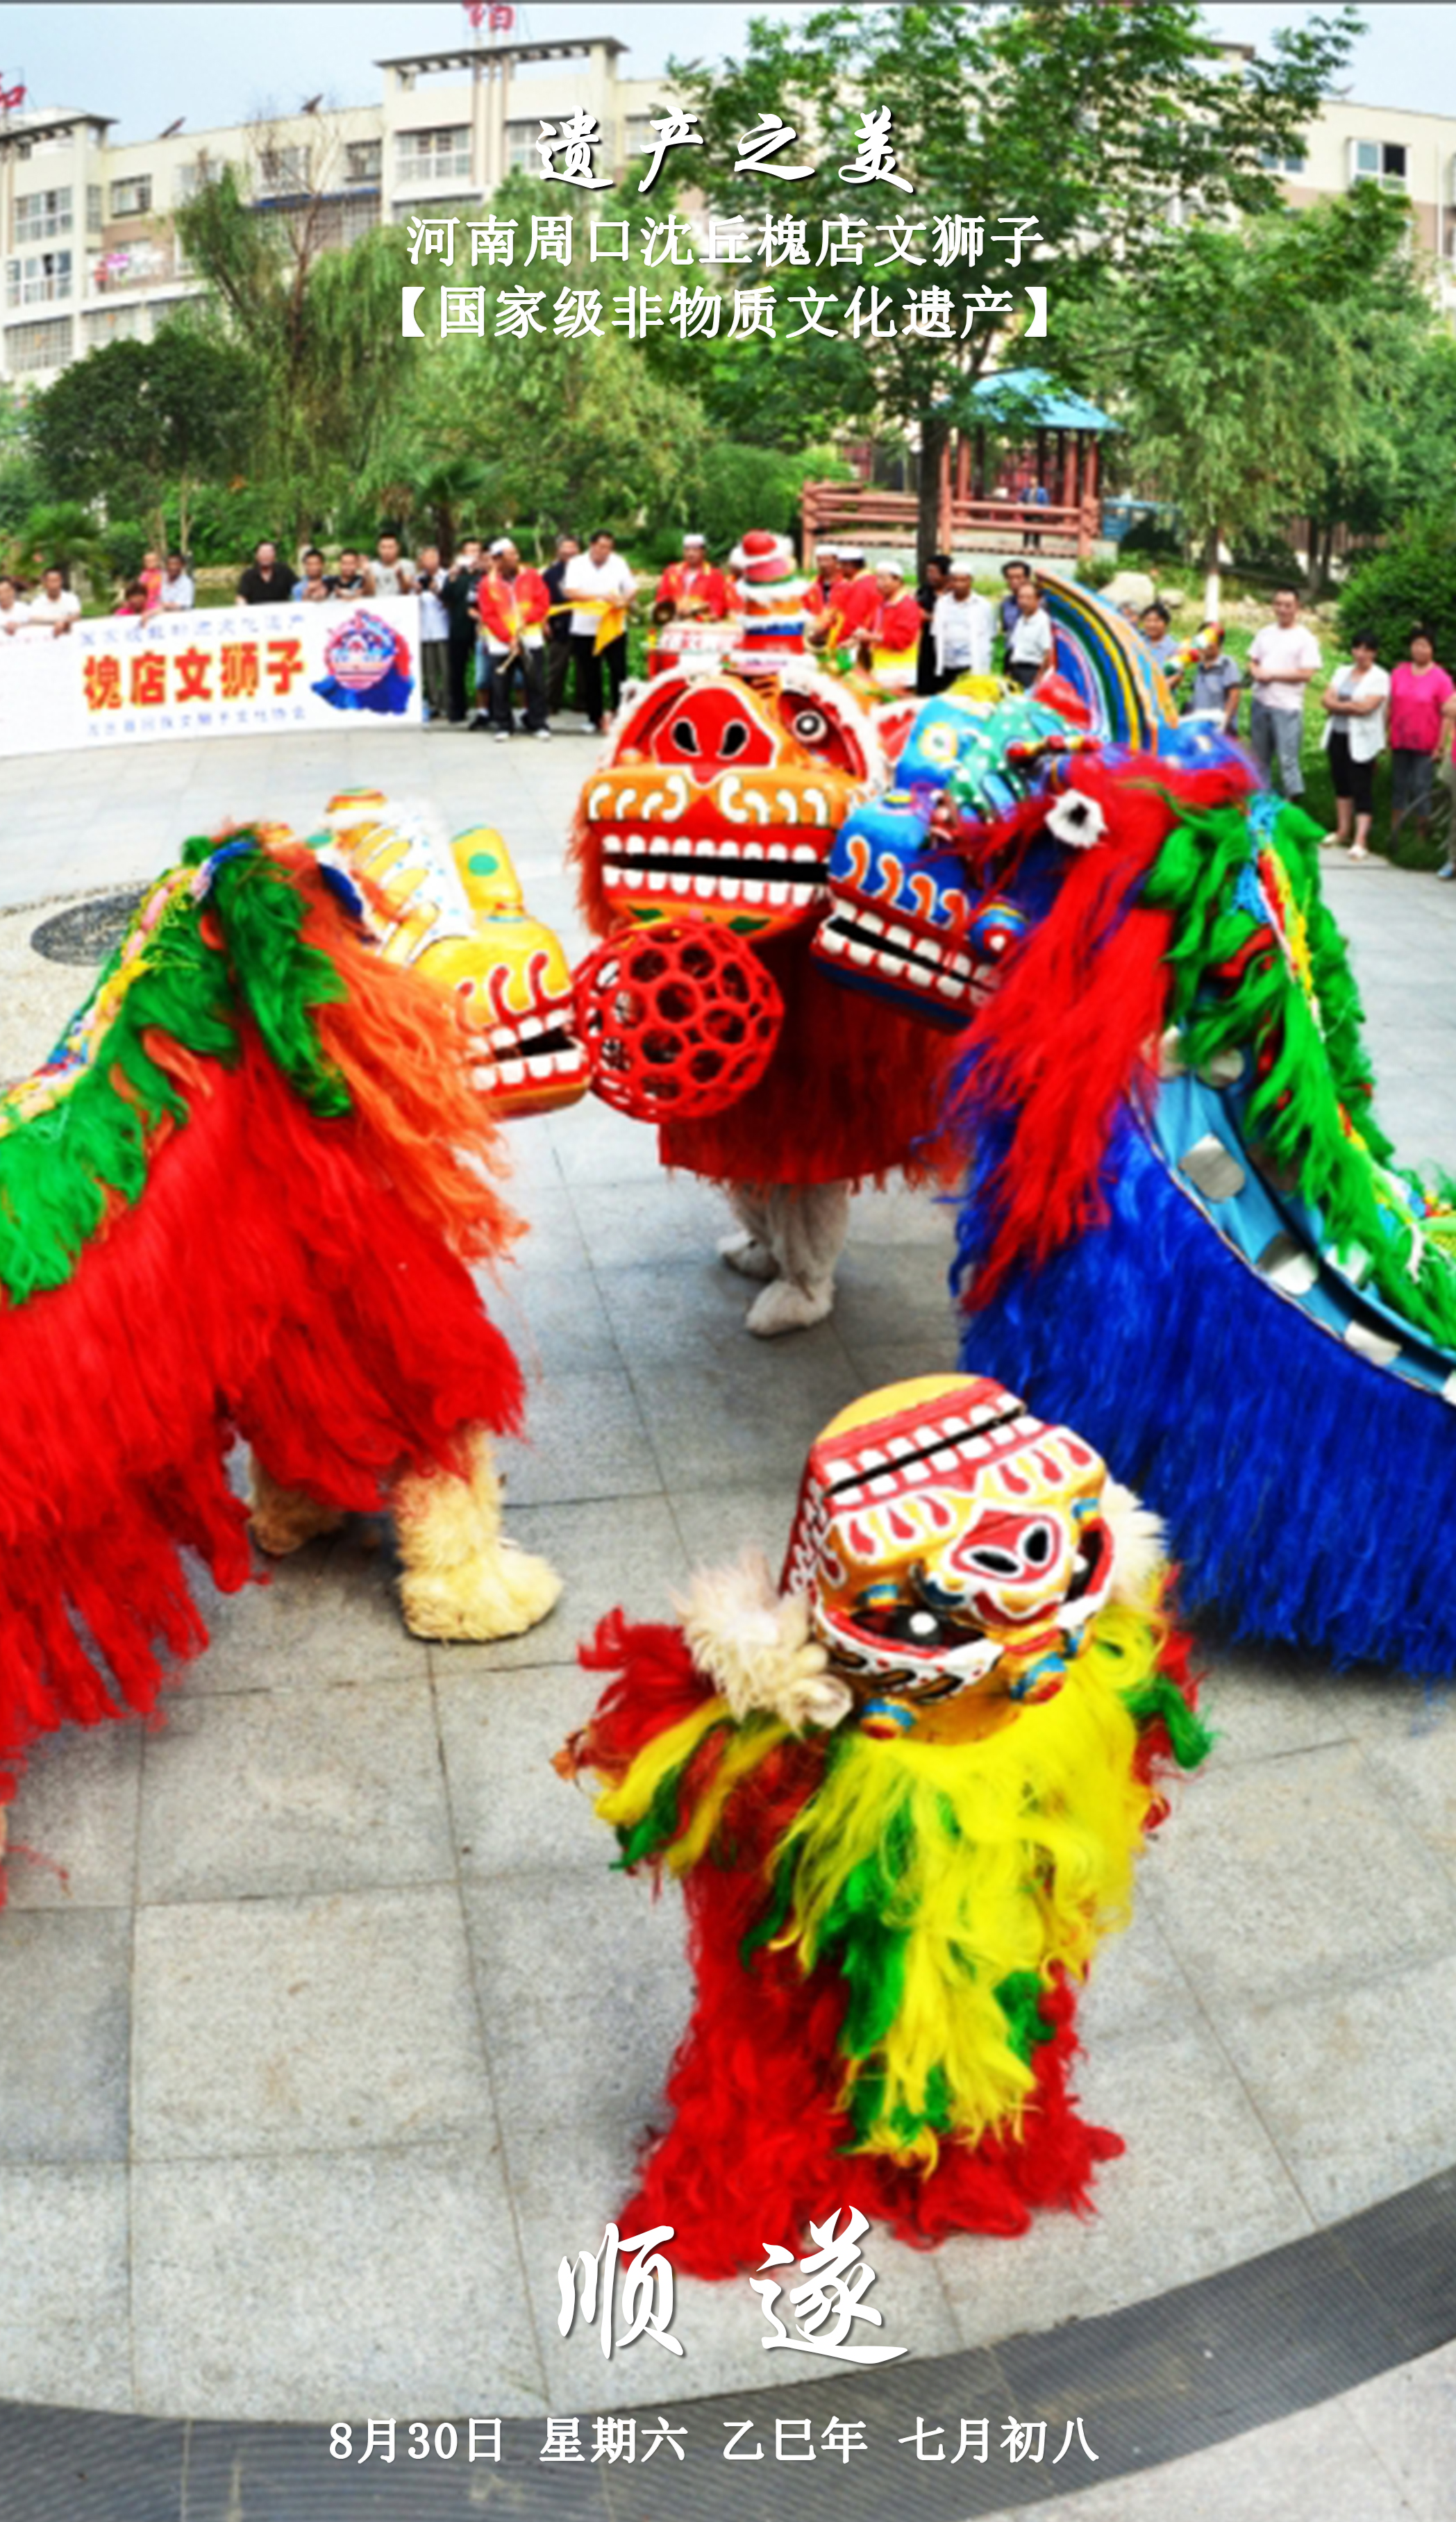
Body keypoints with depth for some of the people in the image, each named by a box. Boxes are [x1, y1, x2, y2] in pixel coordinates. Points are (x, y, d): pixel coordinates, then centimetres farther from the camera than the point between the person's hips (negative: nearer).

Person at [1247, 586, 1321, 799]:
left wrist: (1272, 675, -14)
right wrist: (1256, 672, -7)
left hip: (1287, 707, -6)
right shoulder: (1266, 633, 12)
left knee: (1287, 758, -11)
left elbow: (1306, 674, -12)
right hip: (1260, 703, 6)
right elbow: (1252, 661, 17)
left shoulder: (1305, 638, -5)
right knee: (1259, 756, 13)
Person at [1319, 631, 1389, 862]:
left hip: (1362, 741, -6)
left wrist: (1339, 705, -7)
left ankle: (1361, 840, -11)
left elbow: (1366, 707, -17)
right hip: (1338, 736, 6)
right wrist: (1351, 707, -13)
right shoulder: (1343, 672, 13)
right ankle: (1342, 830, 27)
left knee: (1362, 789, -8)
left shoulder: (1380, 677, -5)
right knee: (1341, 783, 14)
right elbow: (1326, 699, 1)